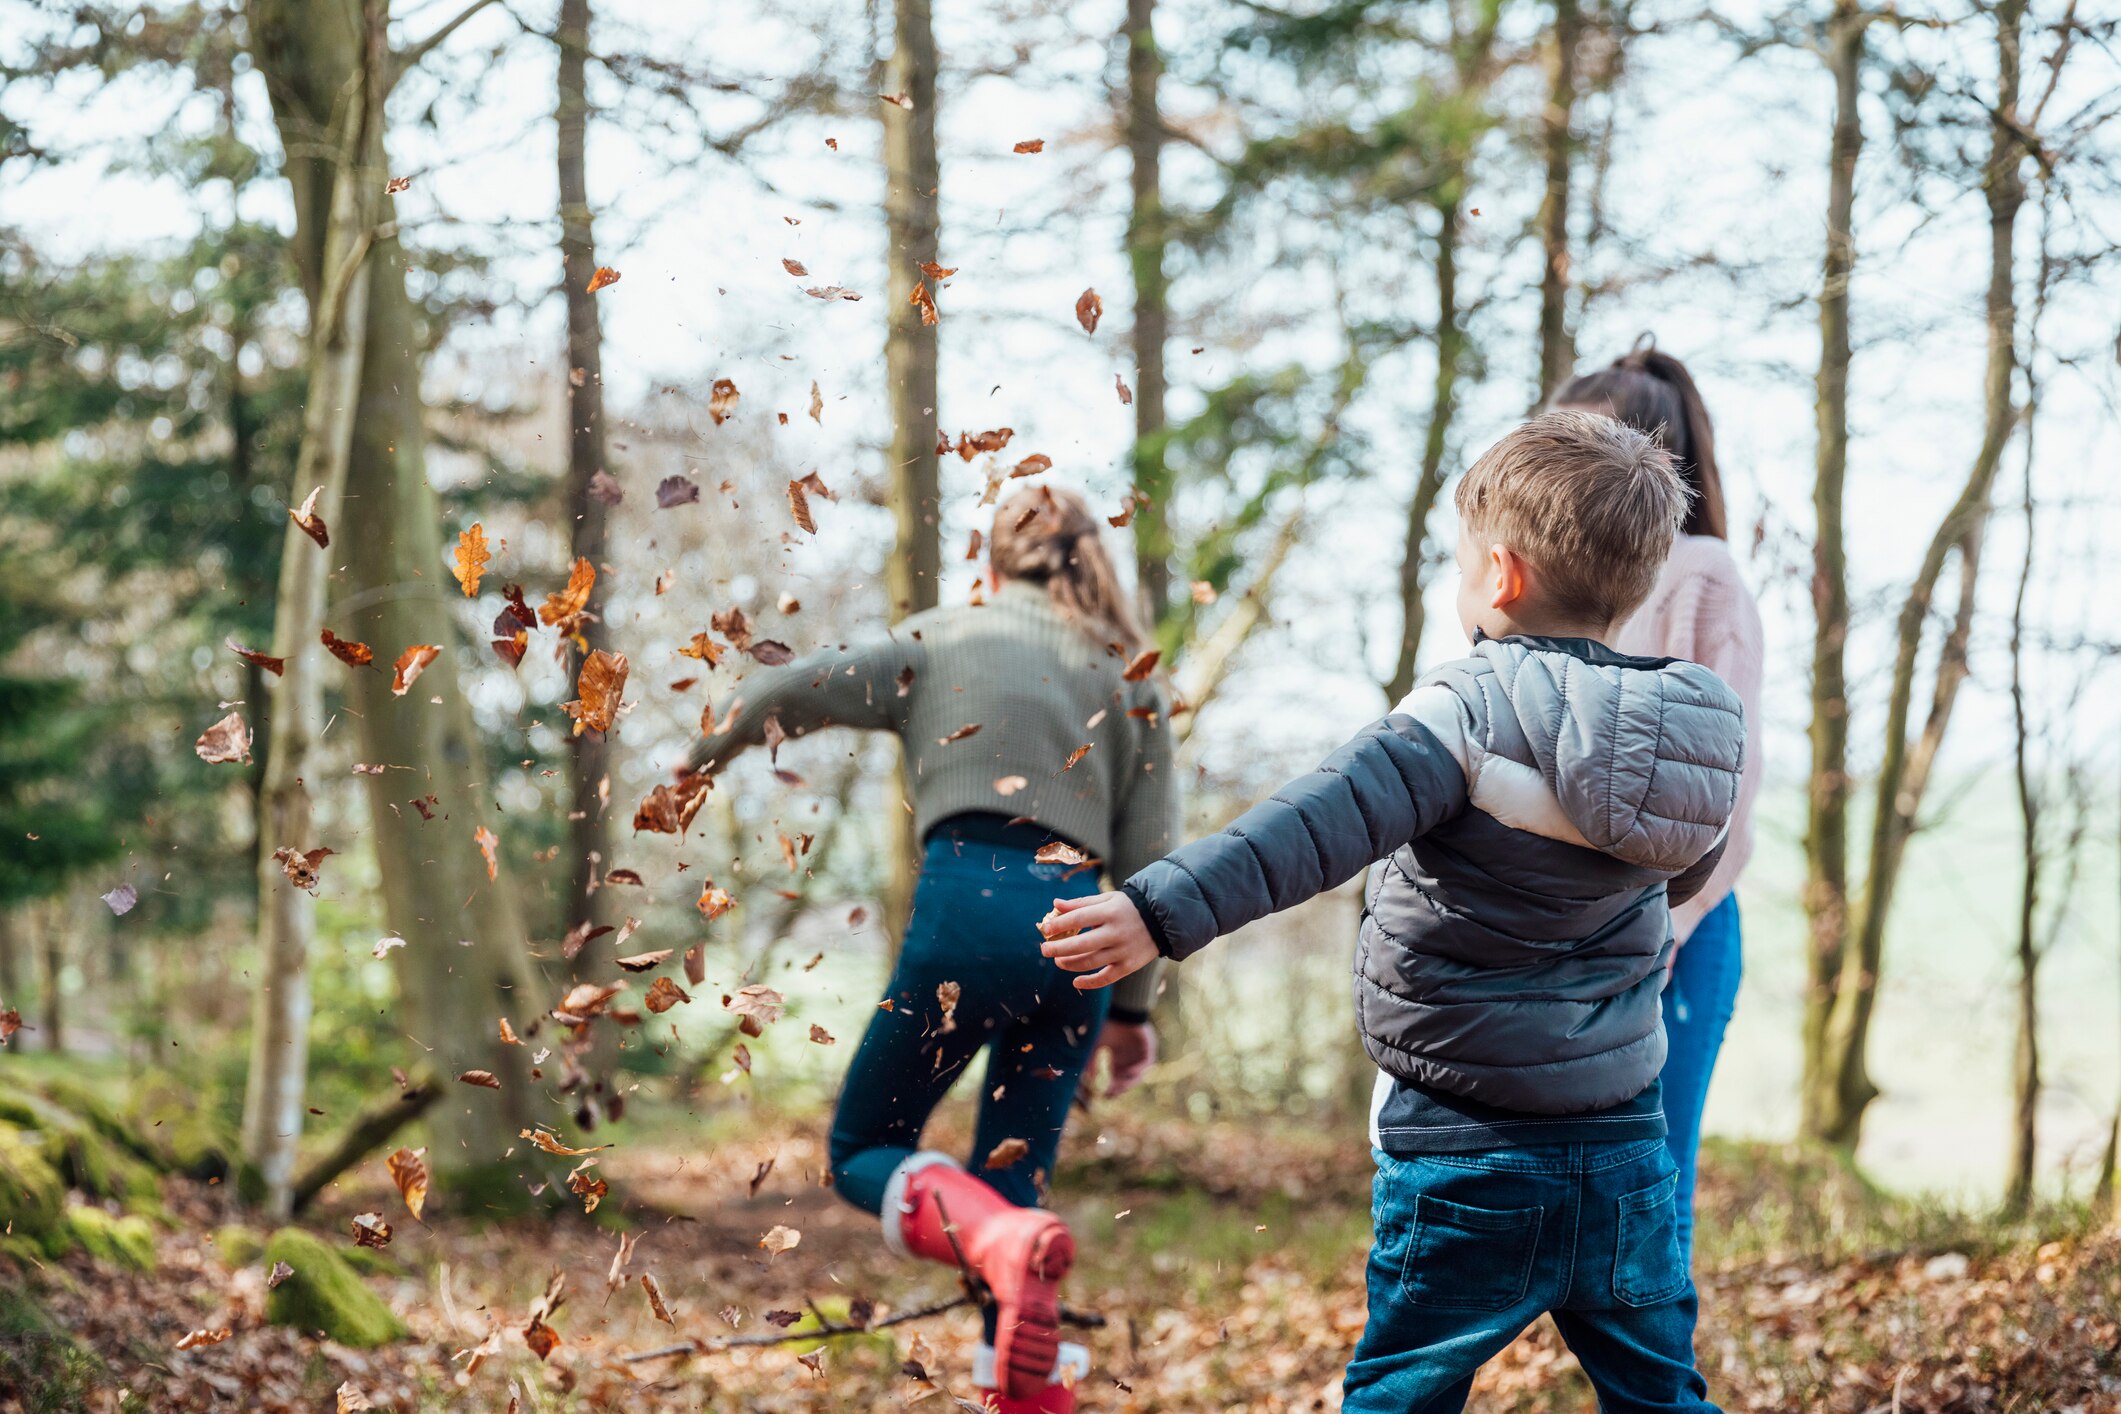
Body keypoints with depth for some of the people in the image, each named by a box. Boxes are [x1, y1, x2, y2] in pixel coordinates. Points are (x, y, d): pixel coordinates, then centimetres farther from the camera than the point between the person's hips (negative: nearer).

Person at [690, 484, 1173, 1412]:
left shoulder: (937, 641, 15)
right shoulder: (1131, 677, 21)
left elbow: (792, 692, 7)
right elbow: (1147, 861, 14)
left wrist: (701, 761, 25)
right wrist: (1133, 1006, 19)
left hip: (968, 906, -3)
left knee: (863, 1152, 10)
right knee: (1011, 1181, 16)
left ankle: (1006, 1241, -21)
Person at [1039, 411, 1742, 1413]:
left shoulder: (1471, 707, -15)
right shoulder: (1678, 722, 5)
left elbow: (1327, 824, -27)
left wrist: (1167, 910, -32)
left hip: (1468, 1155, -6)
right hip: (1628, 1145, 6)